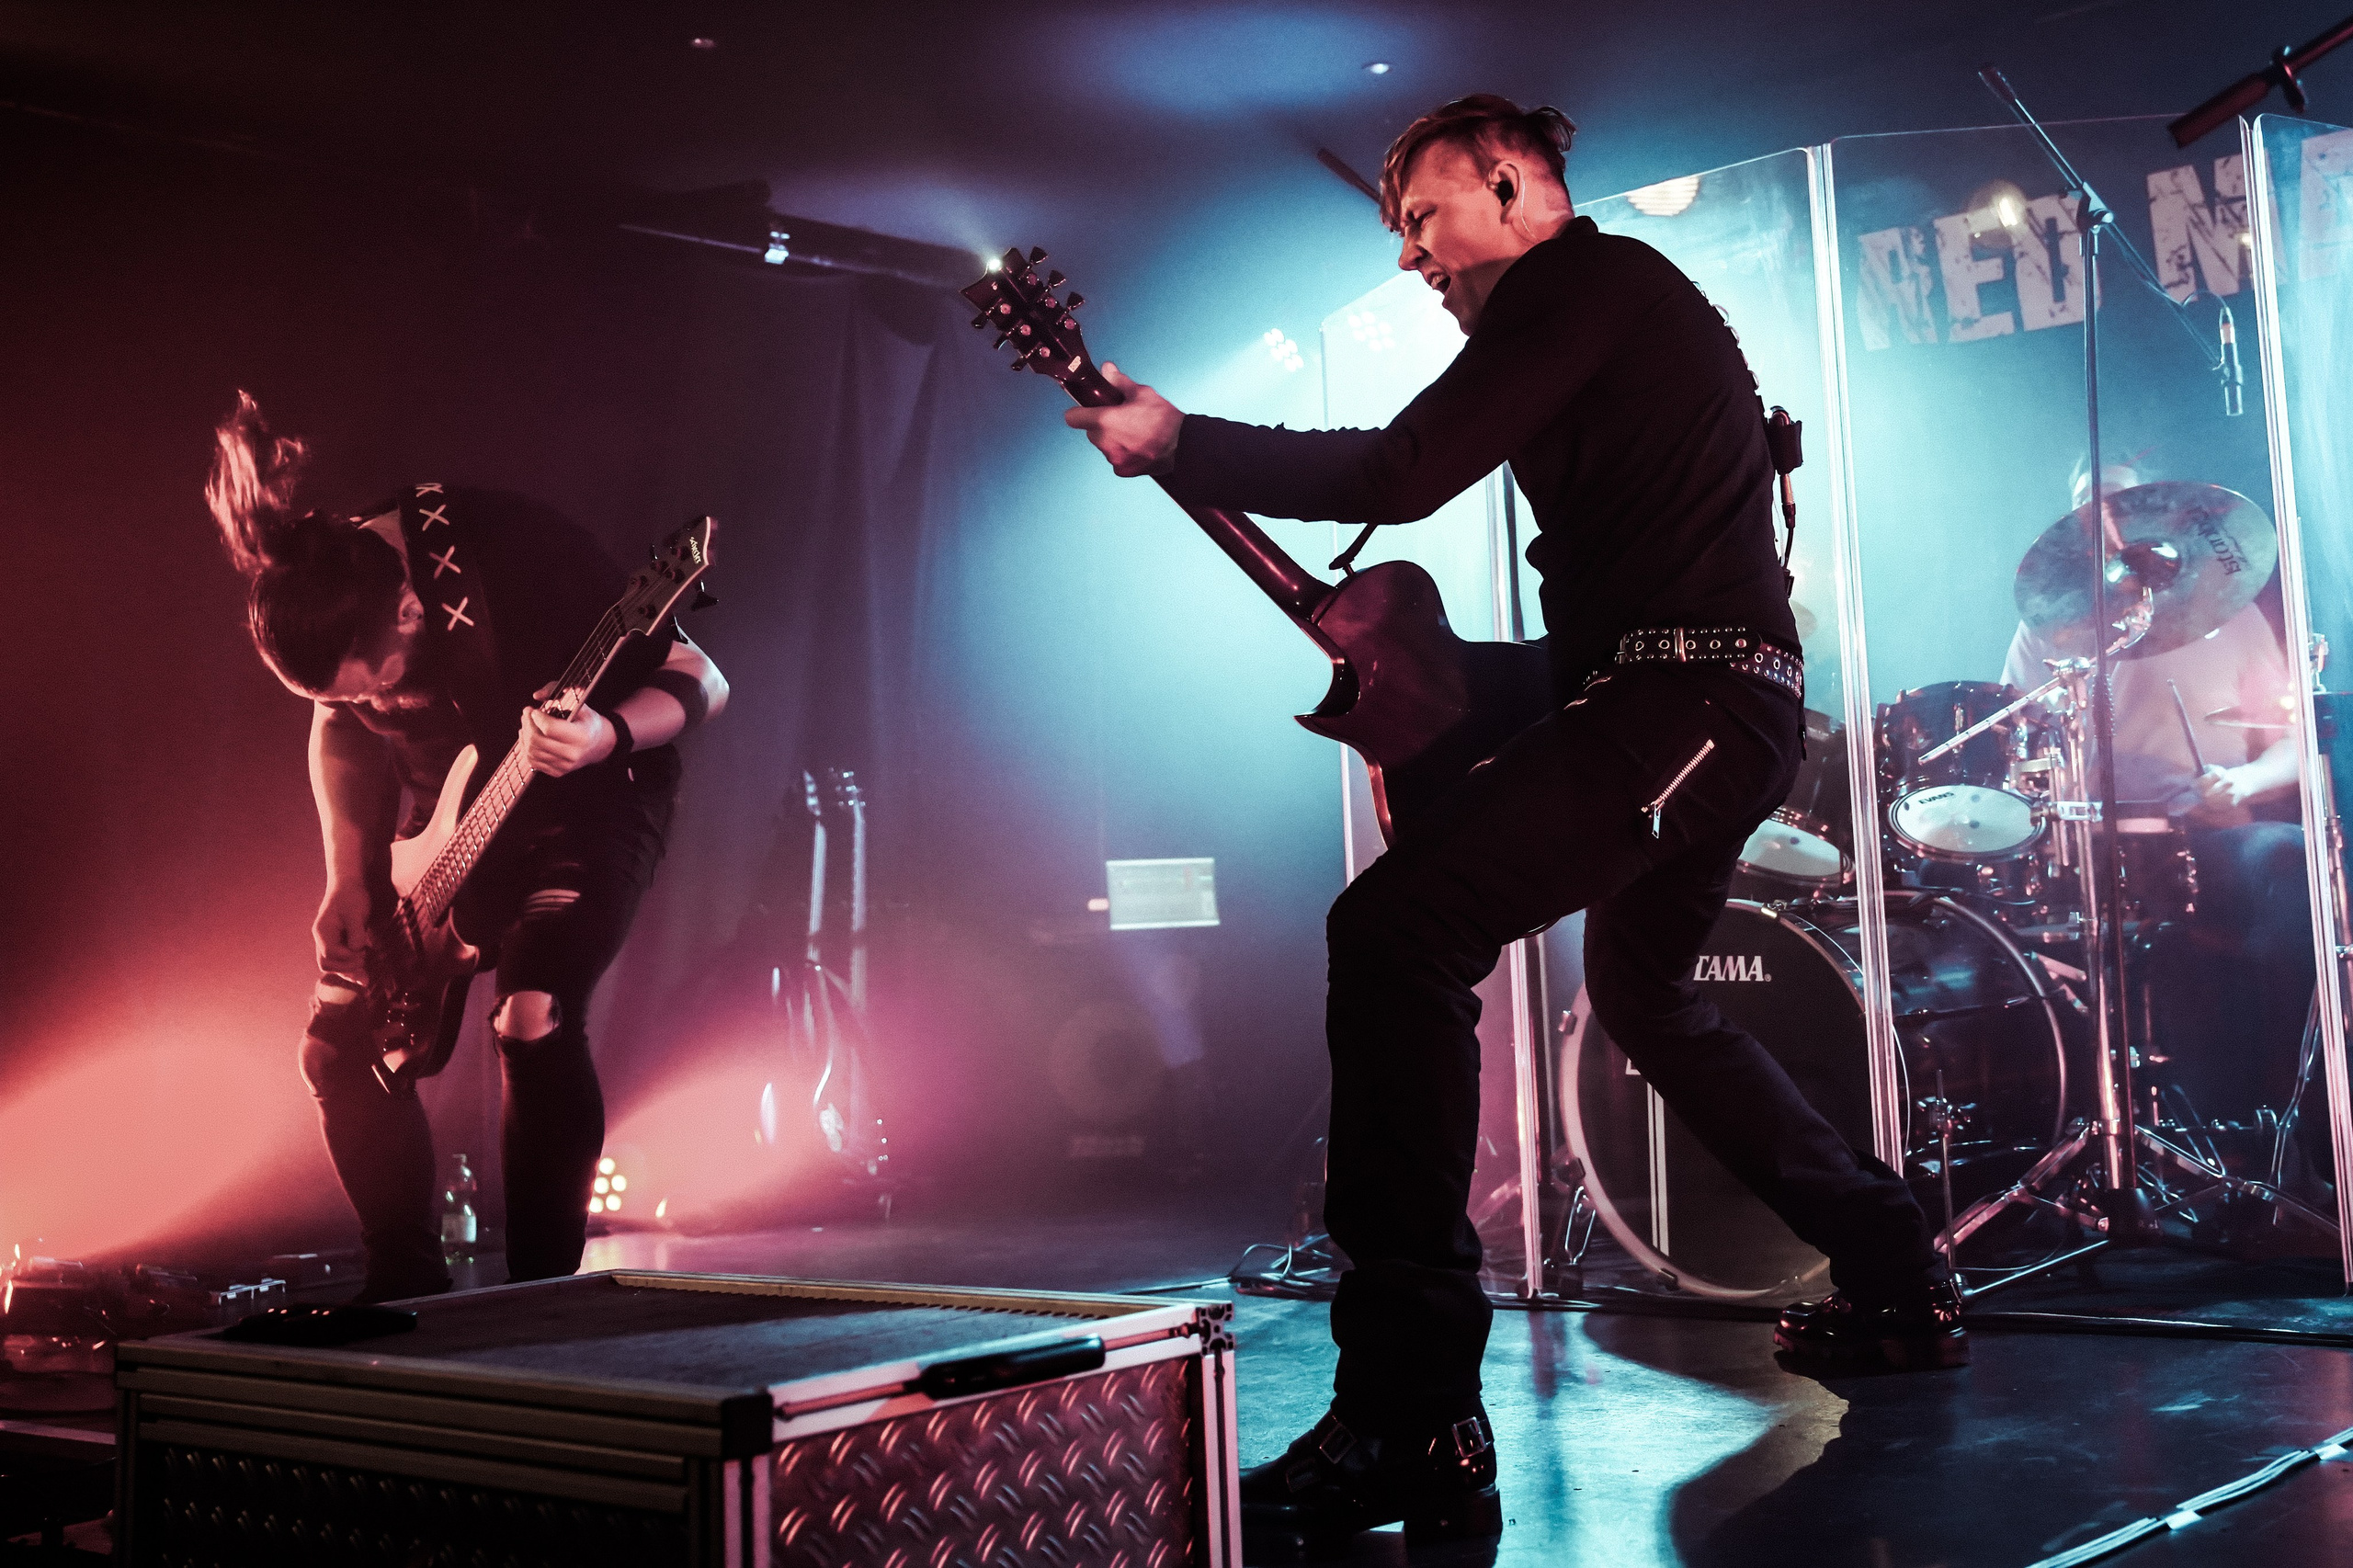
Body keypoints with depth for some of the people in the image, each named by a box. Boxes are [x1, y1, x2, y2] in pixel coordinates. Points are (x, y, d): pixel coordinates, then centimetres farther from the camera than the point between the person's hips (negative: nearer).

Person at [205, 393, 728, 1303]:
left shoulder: (514, 554, -30)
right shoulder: (317, 597, -14)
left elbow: (699, 681, -23)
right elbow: (340, 734, 7)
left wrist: (601, 736, -41)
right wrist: (348, 878, -2)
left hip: (591, 801, -6)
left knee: (532, 1018, -26)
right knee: (341, 1042, 0)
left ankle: (540, 1299, -11)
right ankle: (407, 1292, 14)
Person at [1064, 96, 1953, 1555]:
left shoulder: (1582, 278, -6)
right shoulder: (1627, 306, 26)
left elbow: (1405, 472, -18)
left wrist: (1174, 441, -11)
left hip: (1681, 697, -11)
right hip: (1732, 705, 11)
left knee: (1397, 931, -23)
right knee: (1649, 995, 29)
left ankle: (1413, 1422, -28)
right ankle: (1899, 1283, 37)